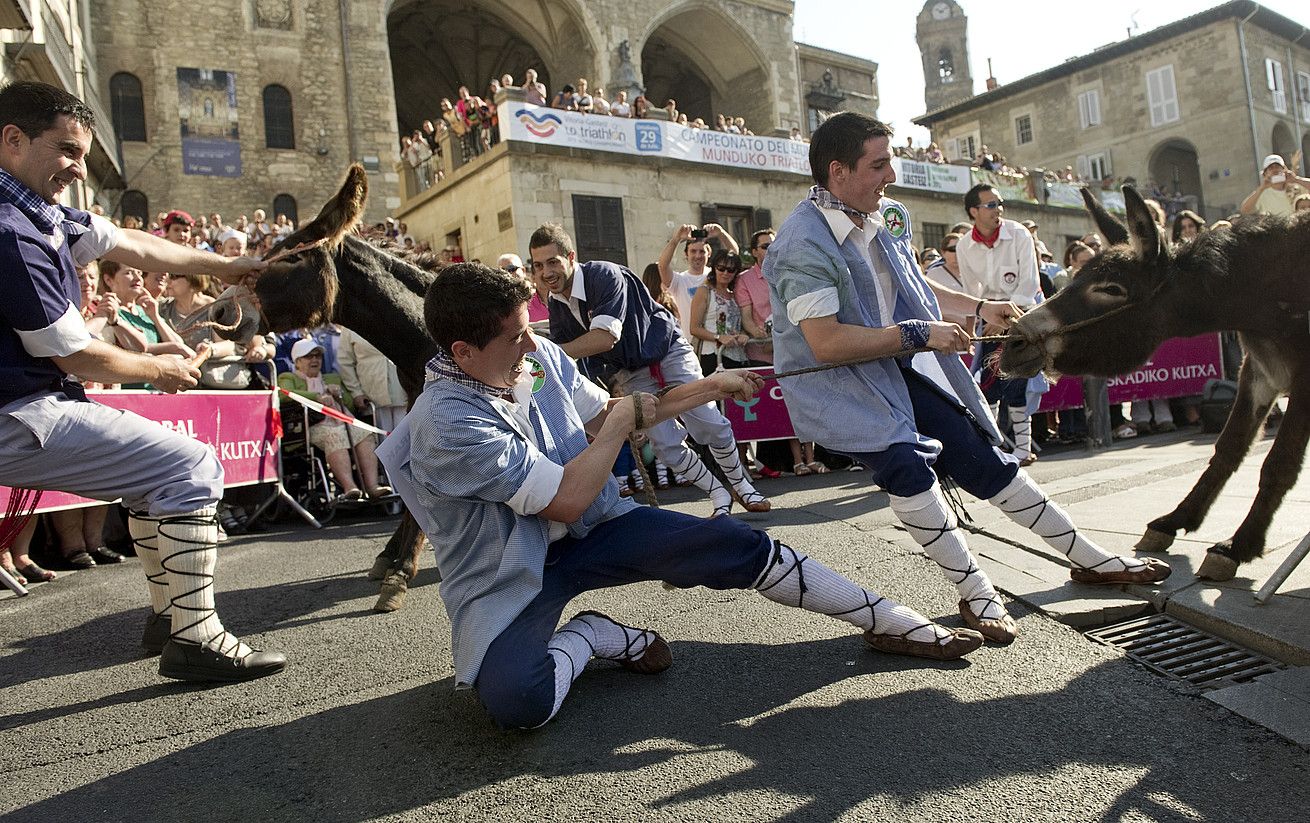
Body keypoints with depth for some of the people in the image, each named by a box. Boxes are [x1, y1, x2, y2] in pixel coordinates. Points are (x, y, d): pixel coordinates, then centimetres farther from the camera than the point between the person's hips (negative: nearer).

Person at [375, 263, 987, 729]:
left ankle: (889, 622, 4)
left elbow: (606, 419, 12)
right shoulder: (446, 423, -27)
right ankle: (592, 636, -3)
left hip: (589, 528, 6)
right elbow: (567, 499, -27)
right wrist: (627, 416, -13)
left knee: (737, 545, -11)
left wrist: (710, 387, 9)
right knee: (516, 702, -35)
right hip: (507, 579, -5)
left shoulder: (540, 357, -5)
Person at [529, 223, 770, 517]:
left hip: (668, 353, -5)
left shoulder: (605, 275, -26)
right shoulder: (556, 305, -4)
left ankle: (742, 487, 18)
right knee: (667, 447, -8)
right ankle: (719, 495, 12)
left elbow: (605, 337, -35)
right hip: (630, 375, 5)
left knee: (713, 428, -6)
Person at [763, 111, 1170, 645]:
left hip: (899, 367, 7)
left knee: (983, 459, 7)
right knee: (907, 466, -29)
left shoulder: (888, 218, 3)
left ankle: (1090, 559, 20)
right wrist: (919, 334, -22)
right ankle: (975, 592, -11)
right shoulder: (804, 244, -23)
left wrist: (978, 308, 15)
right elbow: (827, 343, -28)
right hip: (835, 383, -7)